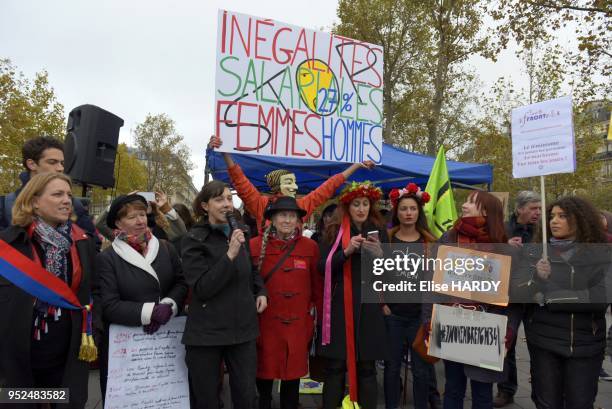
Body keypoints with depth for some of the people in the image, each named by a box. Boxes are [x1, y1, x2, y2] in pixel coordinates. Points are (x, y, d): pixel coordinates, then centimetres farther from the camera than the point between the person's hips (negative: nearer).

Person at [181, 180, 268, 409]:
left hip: (243, 329, 4)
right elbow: (201, 288, -18)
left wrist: (261, 292, 5)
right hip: (206, 332, -4)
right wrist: (230, 255, -24)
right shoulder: (194, 240, -9)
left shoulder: (239, 235, 8)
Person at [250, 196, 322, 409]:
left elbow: (317, 285, 6)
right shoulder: (255, 245, -6)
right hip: (265, 322, -1)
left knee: (293, 373, 14)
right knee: (264, 373, 11)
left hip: (298, 323, 1)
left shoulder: (310, 246, -1)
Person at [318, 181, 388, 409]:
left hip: (369, 306, 2)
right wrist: (346, 251, -17)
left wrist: (380, 254, -11)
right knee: (335, 367, 2)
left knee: (367, 367, 7)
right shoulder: (334, 231, 3)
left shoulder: (379, 231, 9)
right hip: (339, 306, -1)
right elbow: (323, 267, -4)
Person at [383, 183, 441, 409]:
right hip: (392, 313, 0)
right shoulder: (386, 239, -1)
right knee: (392, 366, 10)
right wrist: (382, 303, -6)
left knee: (422, 367, 9)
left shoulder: (430, 242, 2)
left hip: (421, 314, 1)